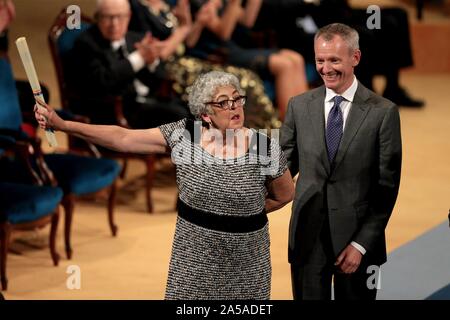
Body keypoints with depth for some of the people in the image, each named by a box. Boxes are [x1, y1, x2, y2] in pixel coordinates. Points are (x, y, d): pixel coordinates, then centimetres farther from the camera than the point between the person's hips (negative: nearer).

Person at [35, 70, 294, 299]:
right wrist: (62, 124, -12)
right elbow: (121, 138, -7)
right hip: (195, 256, 1)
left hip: (245, 262, -1)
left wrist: (244, 213, 6)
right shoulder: (183, 135, -7)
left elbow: (284, 195, 6)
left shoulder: (265, 148, -11)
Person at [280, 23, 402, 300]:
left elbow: (387, 186, -5)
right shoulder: (299, 106, 4)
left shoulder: (383, 112, -5)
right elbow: (286, 163, 8)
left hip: (358, 237, -2)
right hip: (307, 234, 2)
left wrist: (362, 243, -9)